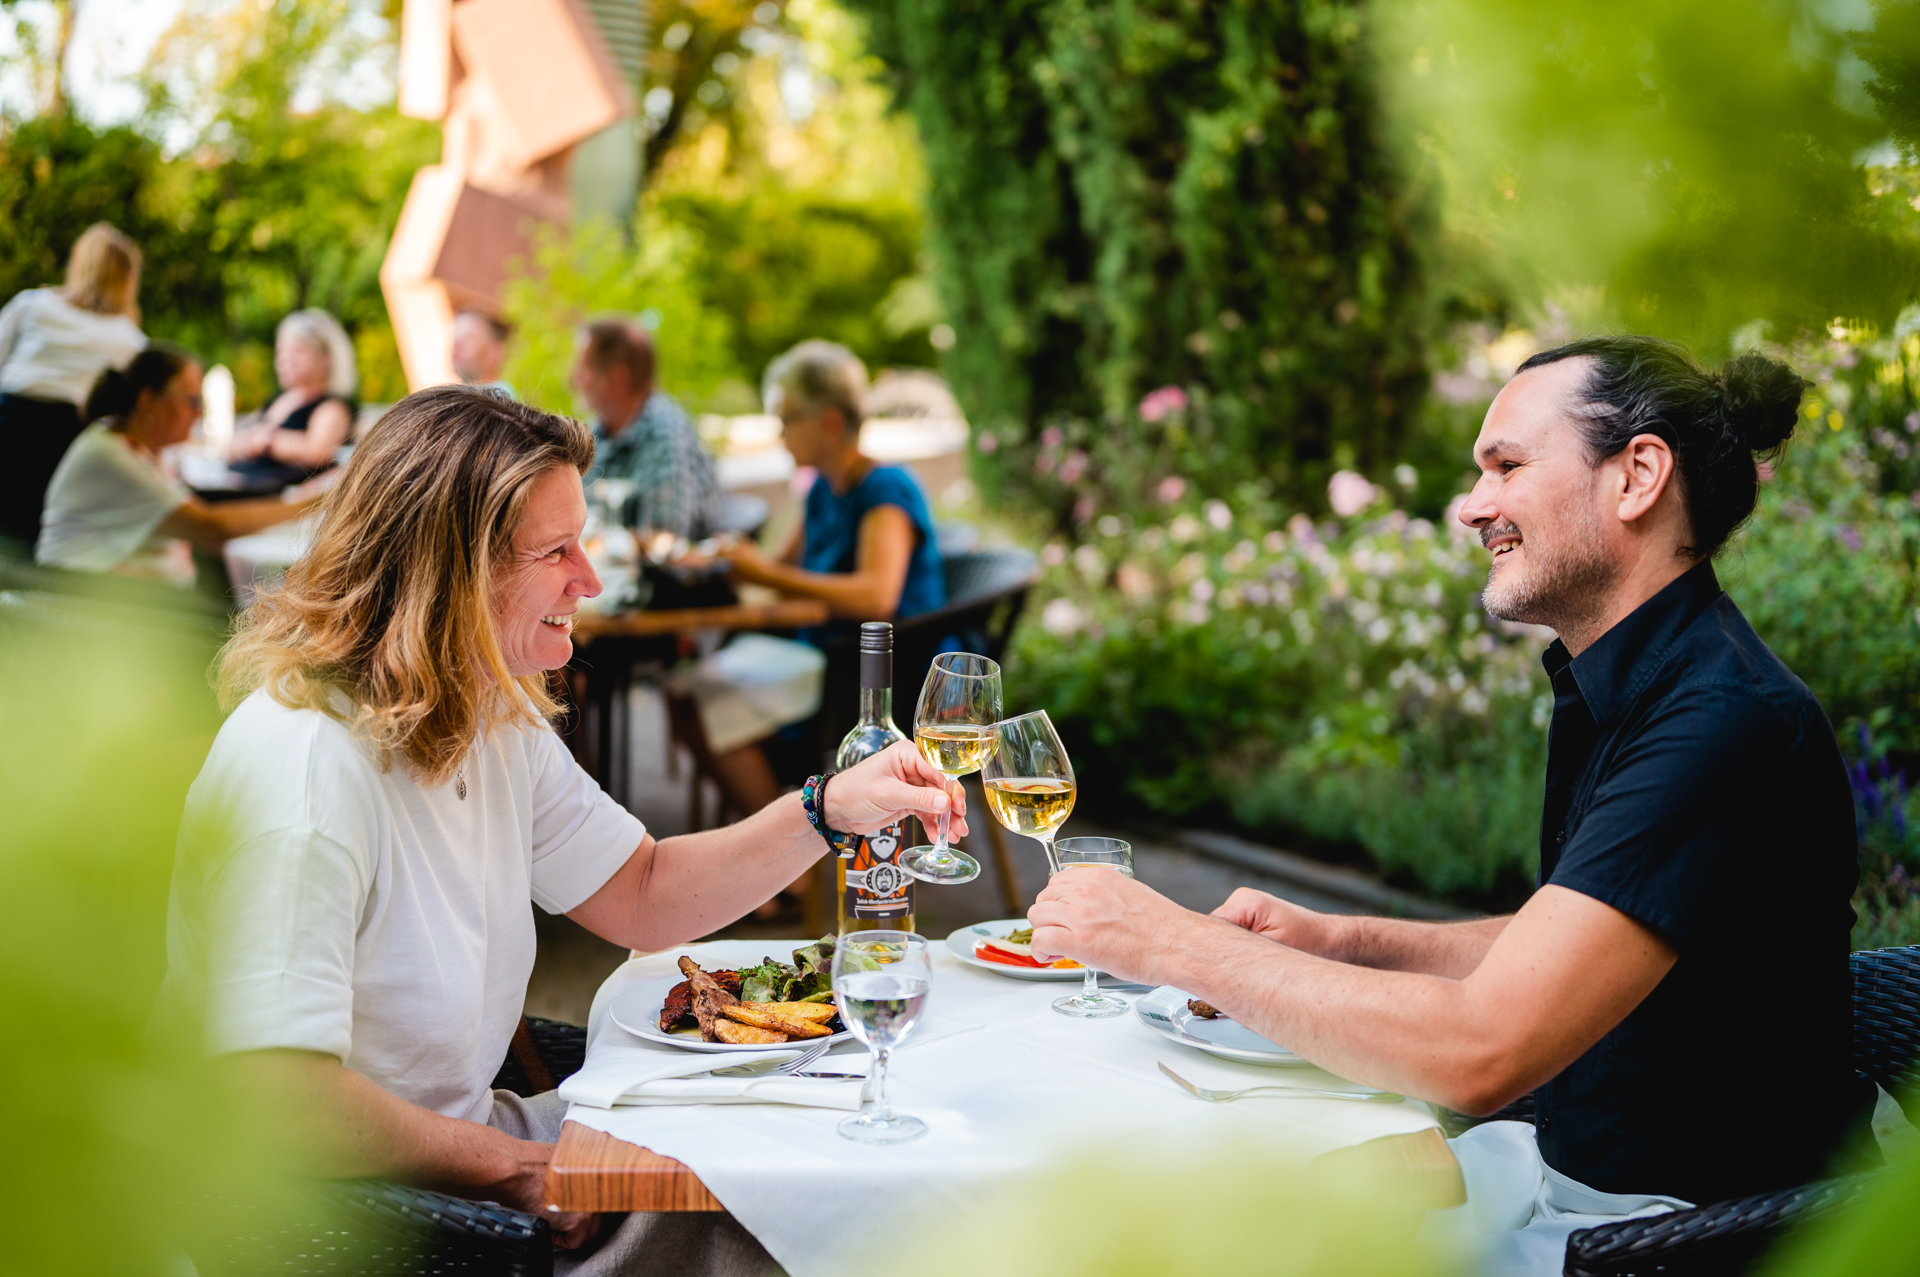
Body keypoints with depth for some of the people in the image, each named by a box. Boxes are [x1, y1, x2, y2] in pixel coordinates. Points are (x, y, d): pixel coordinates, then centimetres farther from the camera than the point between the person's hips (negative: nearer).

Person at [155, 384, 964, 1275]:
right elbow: (276, 1100, -32)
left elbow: (642, 897, 13)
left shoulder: (494, 720, 5)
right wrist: (513, 1168, -20)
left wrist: (831, 811, -1)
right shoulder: (304, 761, -27)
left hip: (460, 1131, 9)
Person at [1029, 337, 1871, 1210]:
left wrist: (1175, 943, -22)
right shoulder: (1622, 691, 8)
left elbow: (1479, 1055, -31)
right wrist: (1338, 941, 3)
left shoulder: (1727, 722, -26)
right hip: (1569, 1162, 8)